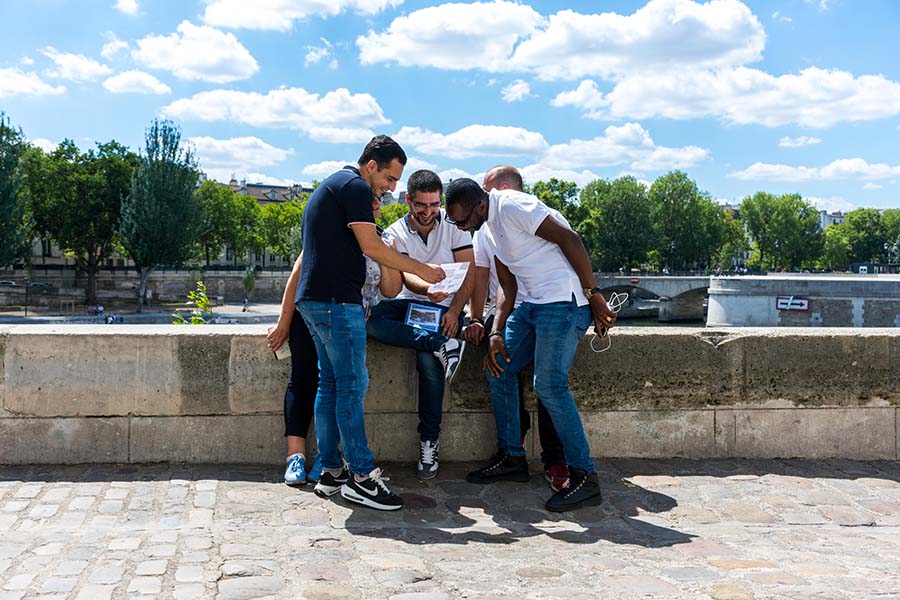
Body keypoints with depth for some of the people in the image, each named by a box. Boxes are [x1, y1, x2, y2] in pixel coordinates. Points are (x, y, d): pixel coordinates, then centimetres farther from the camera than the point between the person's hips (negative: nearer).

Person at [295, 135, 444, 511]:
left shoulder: (332, 186, 25)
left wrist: (358, 303, 26)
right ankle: (361, 477, -5)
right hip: (336, 301, -11)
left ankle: (331, 472, 15)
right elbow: (371, 247, -13)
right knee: (352, 385, -8)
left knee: (330, 383, 11)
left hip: (314, 299, 11)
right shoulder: (355, 186, -8)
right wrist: (421, 270, -4)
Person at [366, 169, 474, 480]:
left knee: (428, 361, -30)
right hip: (409, 303, 2)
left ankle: (430, 442, -15)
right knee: (367, 317, -31)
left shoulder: (454, 225, 2)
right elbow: (406, 276, -13)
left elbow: (468, 273, -3)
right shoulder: (395, 233, 2)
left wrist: (454, 311, -19)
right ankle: (442, 345, -33)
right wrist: (427, 289, -38)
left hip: (445, 308, -2)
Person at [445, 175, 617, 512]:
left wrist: (593, 294, -15)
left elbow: (569, 240, -17)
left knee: (549, 386, -14)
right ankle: (511, 458, 18)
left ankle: (584, 477, -5)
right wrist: (496, 333, 4)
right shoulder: (489, 228, 16)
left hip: (564, 302, -10)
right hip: (534, 304, 10)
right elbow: (507, 285, 15)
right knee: (498, 368, 8)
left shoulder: (511, 206, -14)